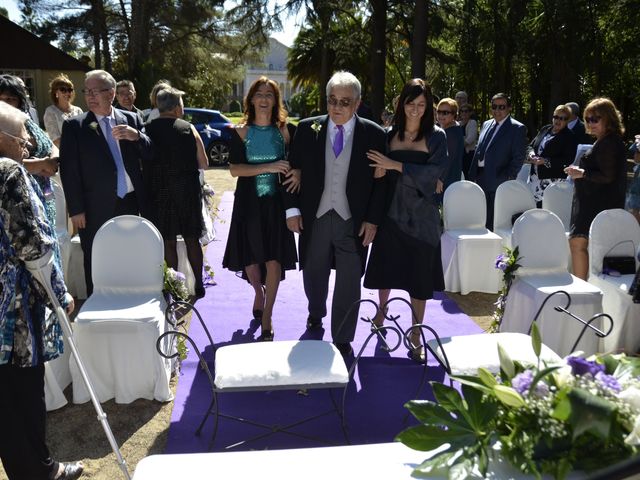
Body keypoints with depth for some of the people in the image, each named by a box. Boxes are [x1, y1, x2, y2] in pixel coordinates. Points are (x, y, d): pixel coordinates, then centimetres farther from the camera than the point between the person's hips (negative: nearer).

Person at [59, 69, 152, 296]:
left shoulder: (131, 120, 6)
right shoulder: (74, 126, -3)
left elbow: (150, 156, 5)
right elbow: (69, 170, -5)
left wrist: (137, 137, -15)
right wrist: (76, 210, -9)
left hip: (131, 203, 3)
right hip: (97, 209, -3)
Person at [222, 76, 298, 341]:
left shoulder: (284, 131, 2)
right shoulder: (241, 132, -2)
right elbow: (234, 169, -10)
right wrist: (269, 167, -18)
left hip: (276, 202, 0)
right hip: (249, 202, 0)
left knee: (275, 259, -2)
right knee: (250, 257, 10)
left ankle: (267, 317, 11)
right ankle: (259, 293, 42)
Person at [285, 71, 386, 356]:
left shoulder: (374, 134, -4)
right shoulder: (307, 129, 0)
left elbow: (381, 180, -2)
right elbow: (293, 170, 3)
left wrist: (373, 220, -6)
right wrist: (293, 209, -2)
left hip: (354, 221, -2)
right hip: (314, 217, 2)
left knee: (349, 283, 4)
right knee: (313, 274, 19)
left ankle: (342, 340, 21)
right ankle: (316, 314, 49)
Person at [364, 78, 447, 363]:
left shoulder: (436, 136, -1)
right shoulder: (390, 135, 5)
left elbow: (435, 172, -14)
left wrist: (396, 166, -20)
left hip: (421, 215, -1)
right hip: (391, 211, 2)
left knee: (420, 277, 3)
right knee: (385, 267, 11)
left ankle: (416, 336, 15)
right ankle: (381, 310, 40)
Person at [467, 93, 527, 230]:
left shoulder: (518, 128, -2)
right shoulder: (486, 124, 18)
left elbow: (518, 158, -7)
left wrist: (507, 177, -15)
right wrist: (472, 175, 10)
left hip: (498, 182, -6)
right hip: (480, 179, 6)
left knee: (493, 222, -4)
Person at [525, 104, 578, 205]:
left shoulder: (570, 137, -3)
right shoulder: (545, 129, 15)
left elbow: (568, 160, -11)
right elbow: (531, 146, 20)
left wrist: (545, 161, -18)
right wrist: (531, 153, -5)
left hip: (552, 180, -5)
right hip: (534, 177, 6)